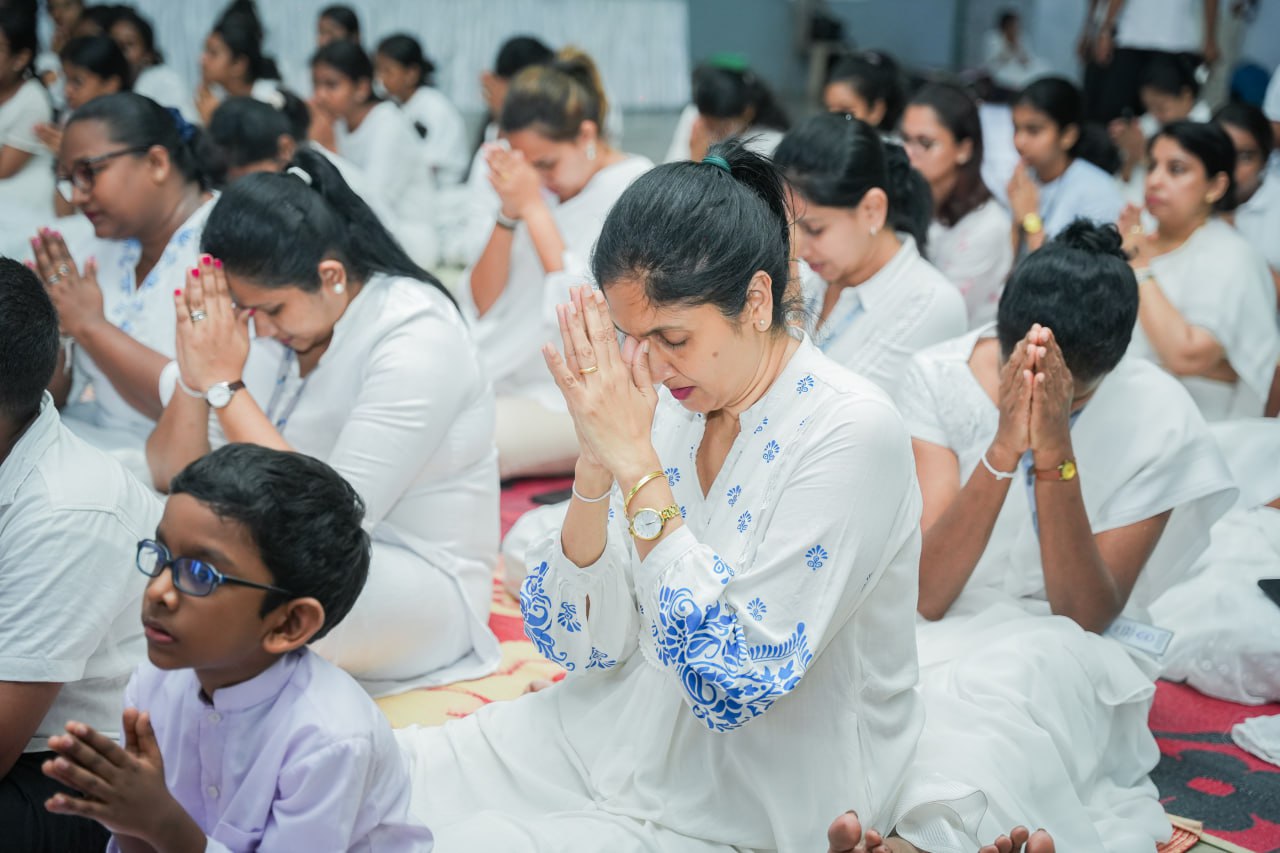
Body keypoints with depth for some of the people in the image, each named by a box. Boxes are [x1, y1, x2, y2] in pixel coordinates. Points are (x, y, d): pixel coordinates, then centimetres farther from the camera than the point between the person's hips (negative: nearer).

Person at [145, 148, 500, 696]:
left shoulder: (417, 339, -19)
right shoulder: (268, 322, 0)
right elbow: (171, 478, 0)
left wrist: (227, 386, -24)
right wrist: (195, 378, -18)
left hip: (422, 586, -6)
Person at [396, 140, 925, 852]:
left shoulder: (853, 433, -20)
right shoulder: (666, 406, -2)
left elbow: (732, 678, -27)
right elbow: (582, 645, -3)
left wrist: (637, 463, -26)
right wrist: (597, 464, -18)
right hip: (620, 732, 6)